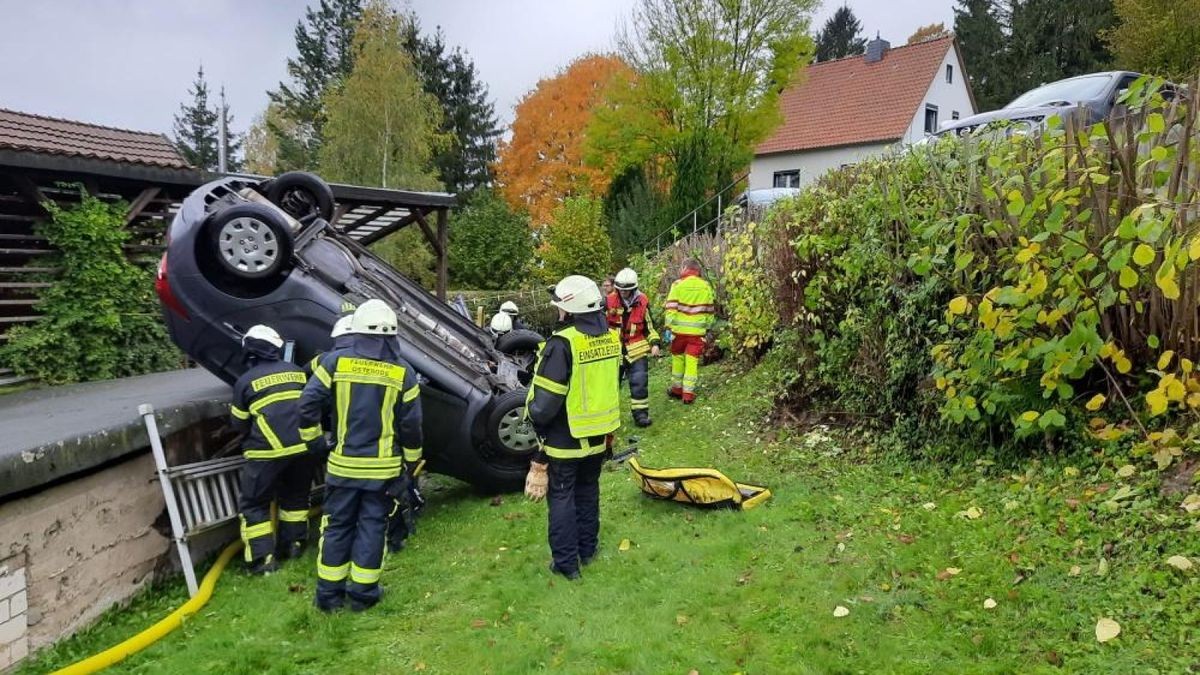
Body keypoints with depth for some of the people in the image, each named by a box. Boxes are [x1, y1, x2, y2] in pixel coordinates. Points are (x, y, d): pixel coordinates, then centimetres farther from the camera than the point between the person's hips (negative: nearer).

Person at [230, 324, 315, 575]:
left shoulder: (246, 381, 0)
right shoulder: (296, 372, 10)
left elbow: (239, 424, 7)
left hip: (267, 450, -4)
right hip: (302, 447, 4)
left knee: (254, 504, 8)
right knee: (296, 496, 24)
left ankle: (263, 559, 3)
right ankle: (293, 545, 29)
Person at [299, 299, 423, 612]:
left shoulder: (336, 361, -5)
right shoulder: (402, 372, -4)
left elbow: (308, 403, -7)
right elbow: (411, 424, -2)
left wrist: (313, 439, 8)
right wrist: (412, 462, 11)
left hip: (343, 463, 1)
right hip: (383, 466, -1)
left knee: (337, 525, 12)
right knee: (372, 526, 9)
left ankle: (329, 592, 19)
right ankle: (362, 592, 15)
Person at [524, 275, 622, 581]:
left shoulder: (563, 343, -24)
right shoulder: (611, 338, 0)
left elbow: (544, 403, -23)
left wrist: (534, 414, -4)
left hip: (565, 439, -7)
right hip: (598, 437, 7)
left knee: (562, 496, 8)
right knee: (588, 490, 21)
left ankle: (566, 562, 15)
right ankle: (587, 550, 34)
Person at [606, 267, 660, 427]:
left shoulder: (642, 302, -2)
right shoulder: (609, 301, -7)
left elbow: (649, 326, 9)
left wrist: (654, 343, -3)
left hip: (637, 350, 0)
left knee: (639, 383, -2)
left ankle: (640, 413, 9)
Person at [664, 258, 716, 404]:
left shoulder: (678, 284, -5)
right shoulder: (706, 286, 4)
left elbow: (671, 308, -9)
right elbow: (711, 310, 9)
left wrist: (668, 326, -3)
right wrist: (707, 326, 18)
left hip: (680, 328, -1)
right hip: (698, 330, 1)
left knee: (678, 357, 15)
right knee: (692, 361, 3)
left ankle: (677, 388, 25)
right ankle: (688, 393, 2)